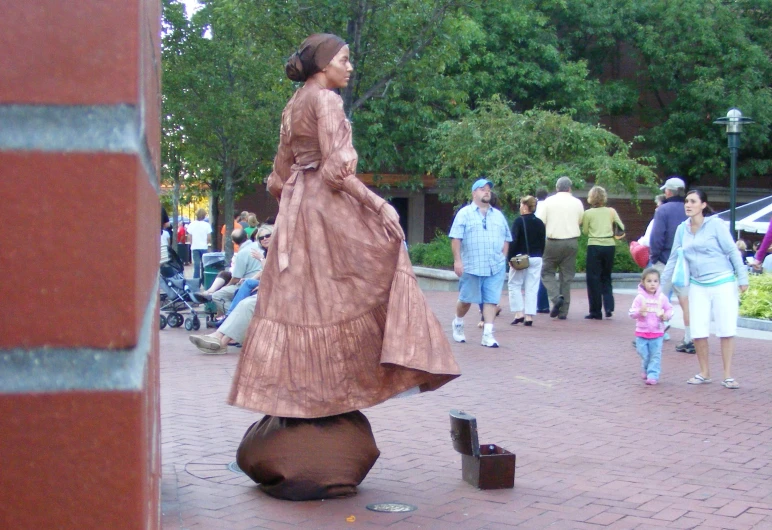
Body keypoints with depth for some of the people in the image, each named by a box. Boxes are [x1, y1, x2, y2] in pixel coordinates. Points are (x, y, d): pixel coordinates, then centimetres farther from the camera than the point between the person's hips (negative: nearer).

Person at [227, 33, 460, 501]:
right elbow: (336, 170, -18)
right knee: (331, 301, -6)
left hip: (297, 214, 9)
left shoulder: (293, 107, 17)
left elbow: (281, 175, 20)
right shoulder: (327, 101, -9)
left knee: (300, 301, 7)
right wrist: (379, 205, -15)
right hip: (331, 213, -9)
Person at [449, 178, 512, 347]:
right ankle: (458, 323, 33)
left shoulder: (498, 215, 15)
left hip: (496, 268, 3)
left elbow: (506, 238, 19)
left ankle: (488, 334, -2)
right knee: (466, 299, 8)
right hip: (471, 267, -3)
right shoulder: (464, 214, 0)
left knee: (491, 300, -3)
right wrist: (457, 260, -12)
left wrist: (503, 257, 9)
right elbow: (456, 238, -5)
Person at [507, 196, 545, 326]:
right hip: (536, 259, 5)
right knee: (532, 289, 6)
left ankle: (519, 313, -1)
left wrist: (510, 258, -10)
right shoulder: (539, 223, 7)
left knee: (514, 285, 8)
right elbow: (543, 242, 11)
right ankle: (529, 317, 4)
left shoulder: (519, 221, -10)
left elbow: (514, 241, -15)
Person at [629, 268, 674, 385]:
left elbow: (669, 310, 8)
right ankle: (645, 370, 33)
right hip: (642, 332, 0)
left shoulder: (662, 298, -2)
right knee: (644, 355, 8)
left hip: (657, 333, 0)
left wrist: (666, 316, -14)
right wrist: (639, 311, -26)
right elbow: (632, 313, -6)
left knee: (655, 355, -2)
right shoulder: (640, 298, -5)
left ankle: (653, 375, 2)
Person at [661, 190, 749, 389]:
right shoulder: (682, 229, 6)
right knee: (698, 332, 0)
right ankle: (704, 373, 17)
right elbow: (674, 258, 14)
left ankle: (728, 376, 7)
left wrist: (742, 279, -8)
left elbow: (733, 251, -6)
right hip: (698, 286, 4)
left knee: (726, 330, -1)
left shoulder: (716, 224, -8)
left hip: (723, 284, -4)